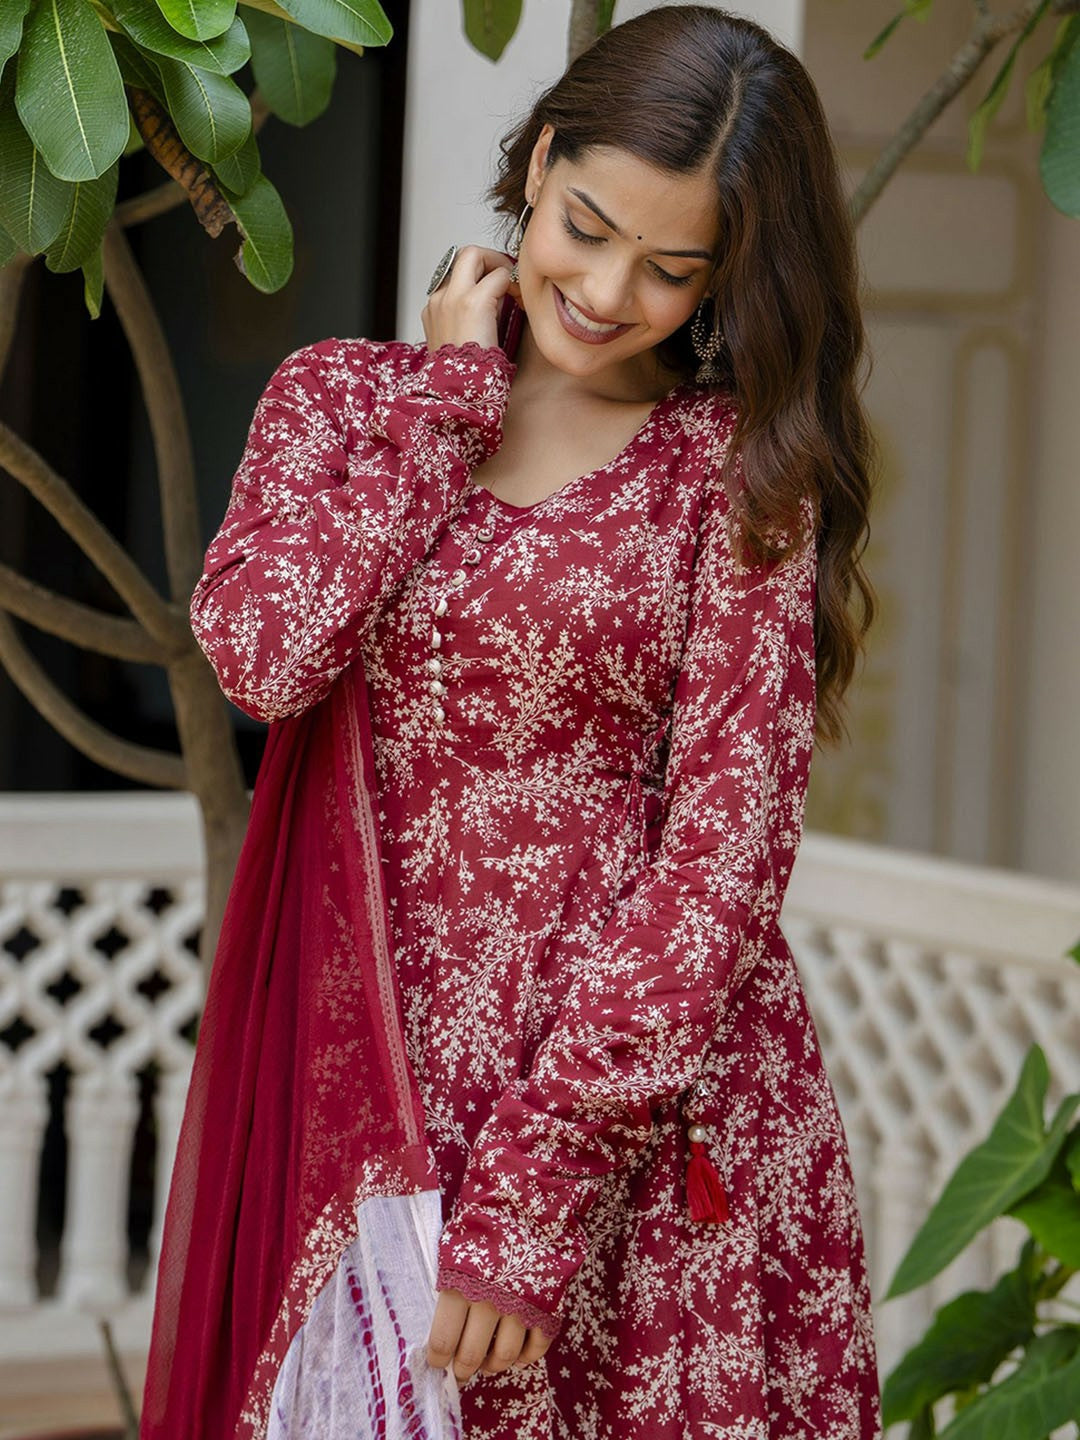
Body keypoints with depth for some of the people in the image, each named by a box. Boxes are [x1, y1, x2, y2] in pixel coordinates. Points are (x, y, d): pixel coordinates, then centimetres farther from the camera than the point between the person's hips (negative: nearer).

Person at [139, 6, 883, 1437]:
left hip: (655, 1107, -2)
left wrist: (538, 1185, -15)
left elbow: (723, 860, -8)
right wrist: (452, 399, -4)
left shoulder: (742, 471, 0)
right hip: (382, 1086, 2)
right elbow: (264, 651, -12)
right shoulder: (344, 396, 9)